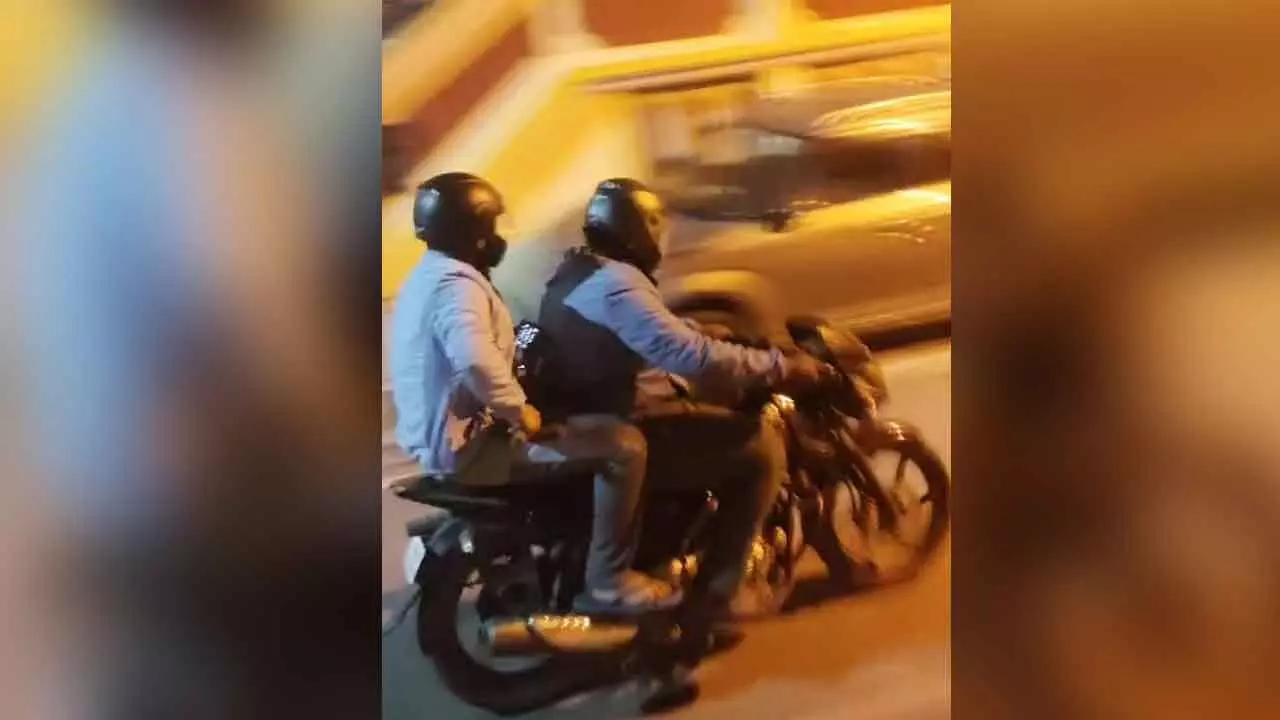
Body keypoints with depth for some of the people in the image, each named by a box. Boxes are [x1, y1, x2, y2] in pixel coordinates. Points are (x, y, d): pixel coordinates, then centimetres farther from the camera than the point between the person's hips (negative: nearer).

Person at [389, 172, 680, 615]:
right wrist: (520, 412, -24)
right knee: (624, 445, -14)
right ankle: (608, 580, -4)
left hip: (435, 437, 11)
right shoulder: (457, 283, -21)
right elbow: (476, 362, -39)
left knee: (592, 430, 31)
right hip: (468, 444, -11)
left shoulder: (426, 277, 15)